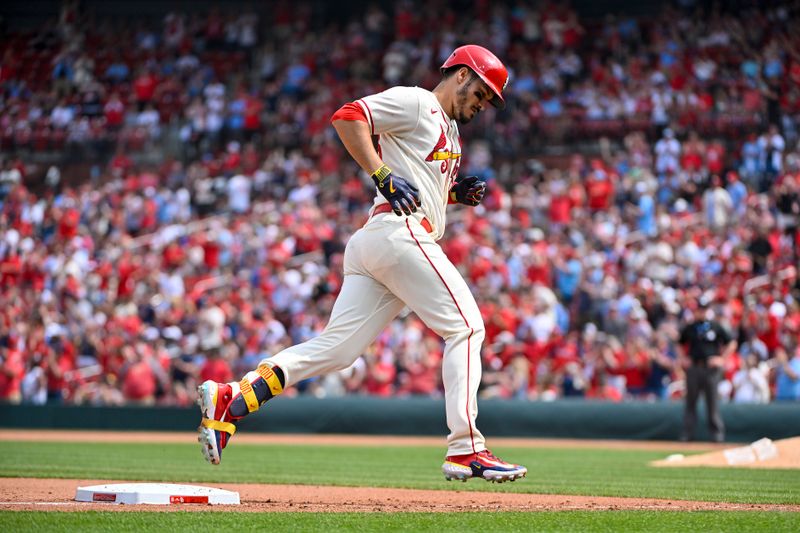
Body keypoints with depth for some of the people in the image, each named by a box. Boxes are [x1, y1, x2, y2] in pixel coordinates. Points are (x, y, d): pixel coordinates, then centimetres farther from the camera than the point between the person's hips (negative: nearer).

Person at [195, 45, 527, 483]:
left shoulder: (448, 130, 31)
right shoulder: (414, 102, 2)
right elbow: (347, 117, -11)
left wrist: (455, 194, 15)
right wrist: (382, 176, -18)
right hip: (399, 233, -9)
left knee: (336, 347, -3)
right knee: (465, 327, -7)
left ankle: (230, 399, -12)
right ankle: (464, 450, -11)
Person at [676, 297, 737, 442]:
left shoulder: (716, 327, 3)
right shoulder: (689, 328, 10)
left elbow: (732, 344, 7)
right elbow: (680, 344, 23)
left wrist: (722, 359, 0)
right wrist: (683, 359, 10)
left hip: (711, 367, -2)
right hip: (693, 367, 2)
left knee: (713, 401, -2)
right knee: (690, 401, 3)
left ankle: (717, 432, 3)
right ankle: (687, 433, 7)